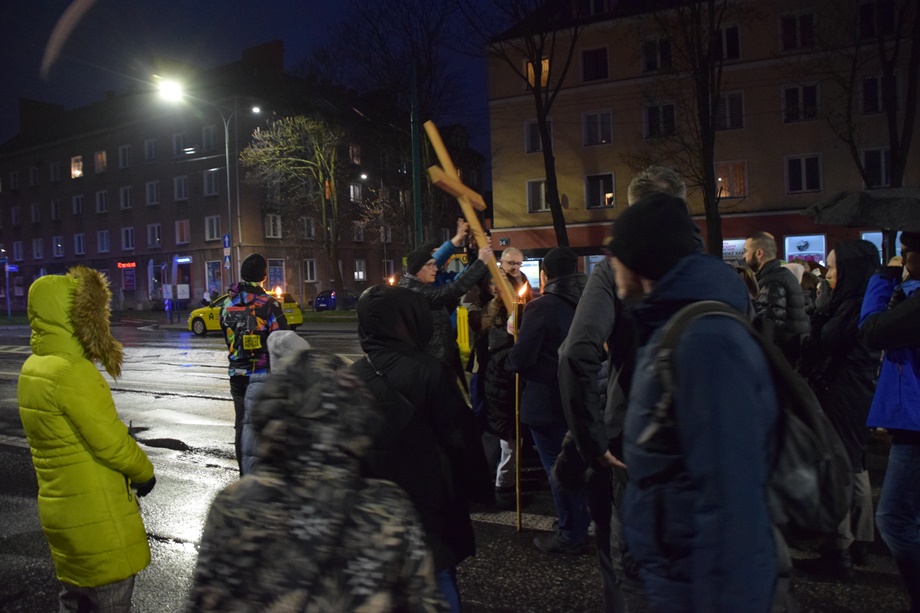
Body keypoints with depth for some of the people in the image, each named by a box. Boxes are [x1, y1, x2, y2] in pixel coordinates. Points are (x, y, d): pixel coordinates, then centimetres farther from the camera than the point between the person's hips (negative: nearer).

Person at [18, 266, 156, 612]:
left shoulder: (34, 367, 5)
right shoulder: (72, 372, -24)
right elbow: (111, 441, -20)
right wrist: (144, 472, -3)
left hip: (59, 507, 9)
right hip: (96, 515, -9)